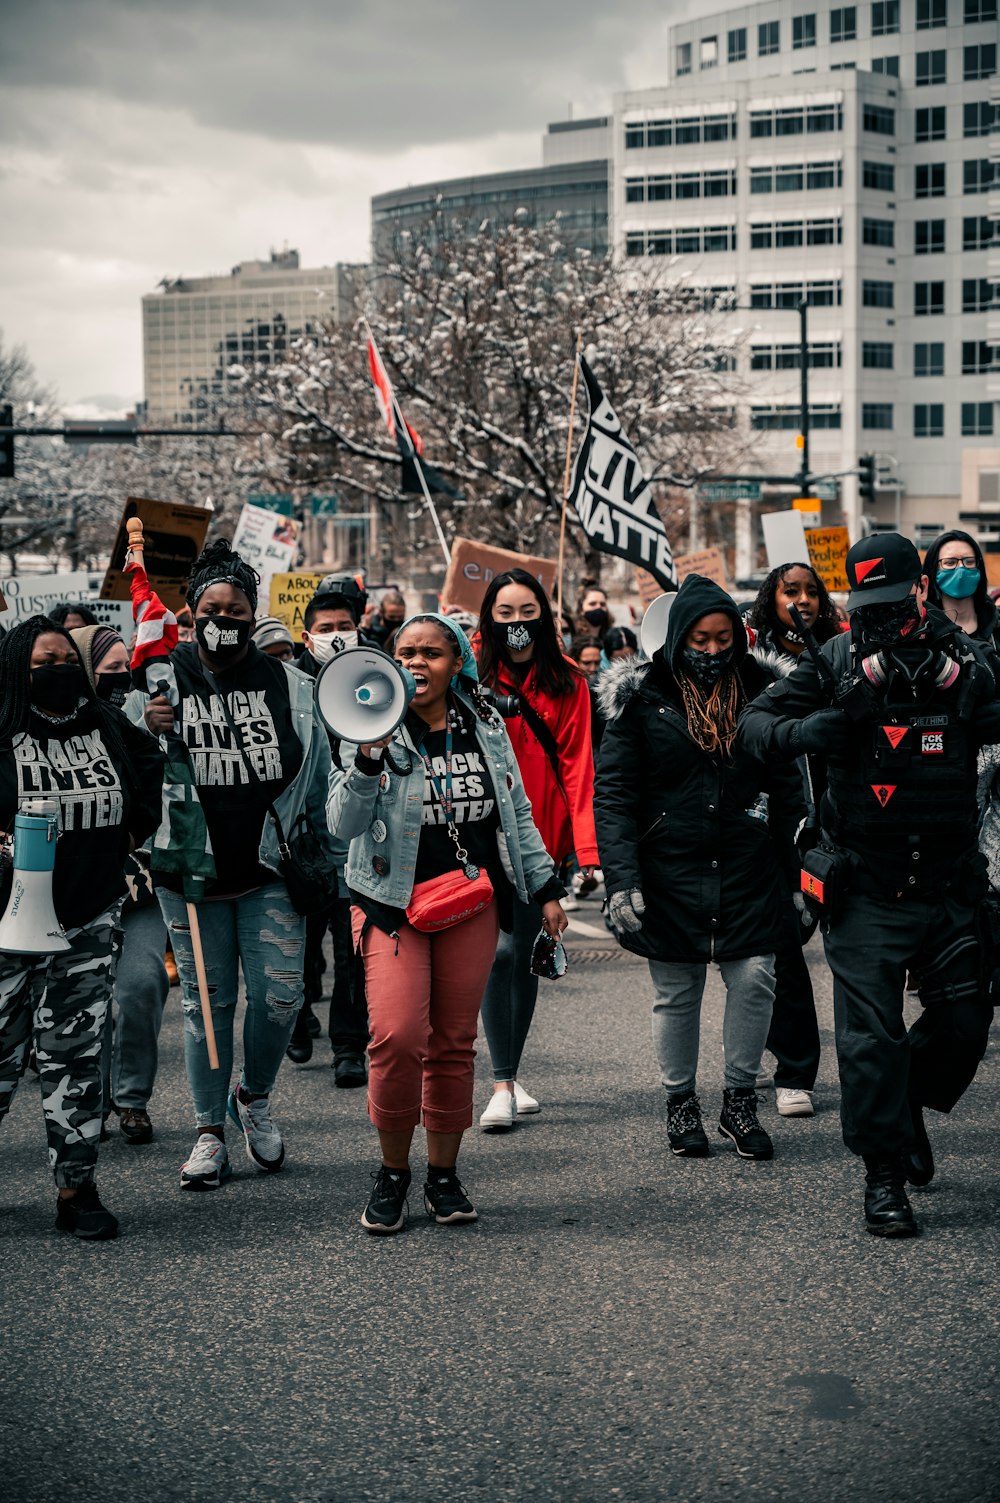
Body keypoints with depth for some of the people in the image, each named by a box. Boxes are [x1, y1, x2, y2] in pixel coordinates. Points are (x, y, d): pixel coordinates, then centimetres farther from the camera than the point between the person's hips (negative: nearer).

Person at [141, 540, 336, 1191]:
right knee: (207, 1002, 5)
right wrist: (146, 733, -18)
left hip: (271, 872, 1)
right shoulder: (163, 683, 2)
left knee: (280, 992, -5)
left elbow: (319, 782, 11)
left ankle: (254, 1097, 23)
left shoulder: (291, 686, 5)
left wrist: (328, 864, 9)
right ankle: (211, 1132, 17)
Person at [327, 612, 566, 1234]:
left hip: (473, 902, 3)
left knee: (455, 1042, 5)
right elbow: (344, 824, -11)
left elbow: (517, 814, 16)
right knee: (397, 1037, -15)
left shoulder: (486, 726, 8)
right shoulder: (376, 729, -3)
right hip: (394, 903, -3)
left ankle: (444, 1174, 19)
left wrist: (545, 887, 13)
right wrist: (369, 761, -25)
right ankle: (393, 1172, 4)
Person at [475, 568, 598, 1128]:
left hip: (542, 835, 2)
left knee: (526, 954, 10)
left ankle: (512, 1074, 24)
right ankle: (502, 1086, -6)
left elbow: (578, 765, -1)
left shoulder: (567, 681, 3)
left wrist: (587, 846, -10)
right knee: (500, 950, -11)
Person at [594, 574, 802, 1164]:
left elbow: (788, 789, 9)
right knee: (676, 994, 7)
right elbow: (614, 793, -7)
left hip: (746, 872, 2)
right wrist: (622, 880, -15)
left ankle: (741, 1101, 14)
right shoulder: (642, 696, -4)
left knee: (755, 981, -5)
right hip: (670, 871, -2)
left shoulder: (757, 692, 5)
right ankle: (681, 1103, 25)